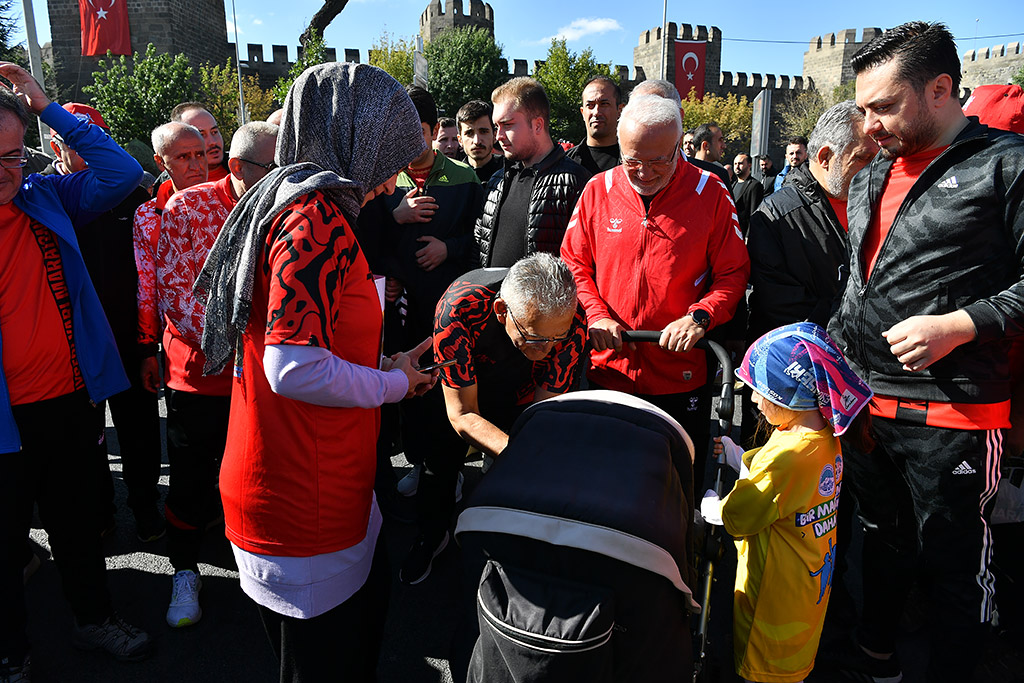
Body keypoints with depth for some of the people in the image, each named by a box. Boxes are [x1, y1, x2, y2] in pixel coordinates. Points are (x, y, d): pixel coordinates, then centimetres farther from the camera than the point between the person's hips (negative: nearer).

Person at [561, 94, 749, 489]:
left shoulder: (709, 193, -4)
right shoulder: (598, 191, 0)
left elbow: (734, 273, -1)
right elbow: (573, 264, 6)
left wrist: (700, 316, -17)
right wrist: (595, 315, -9)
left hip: (681, 378, -1)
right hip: (607, 371, 2)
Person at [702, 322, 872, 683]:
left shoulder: (788, 454, -33)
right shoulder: (826, 439, -5)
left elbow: (735, 517, -22)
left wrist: (708, 505, -3)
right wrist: (735, 455, 6)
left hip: (776, 594, -9)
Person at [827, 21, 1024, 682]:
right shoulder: (871, 180, 13)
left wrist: (959, 325, -21)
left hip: (953, 412, -6)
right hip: (867, 401, 7)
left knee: (958, 566, 7)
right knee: (885, 539, 22)